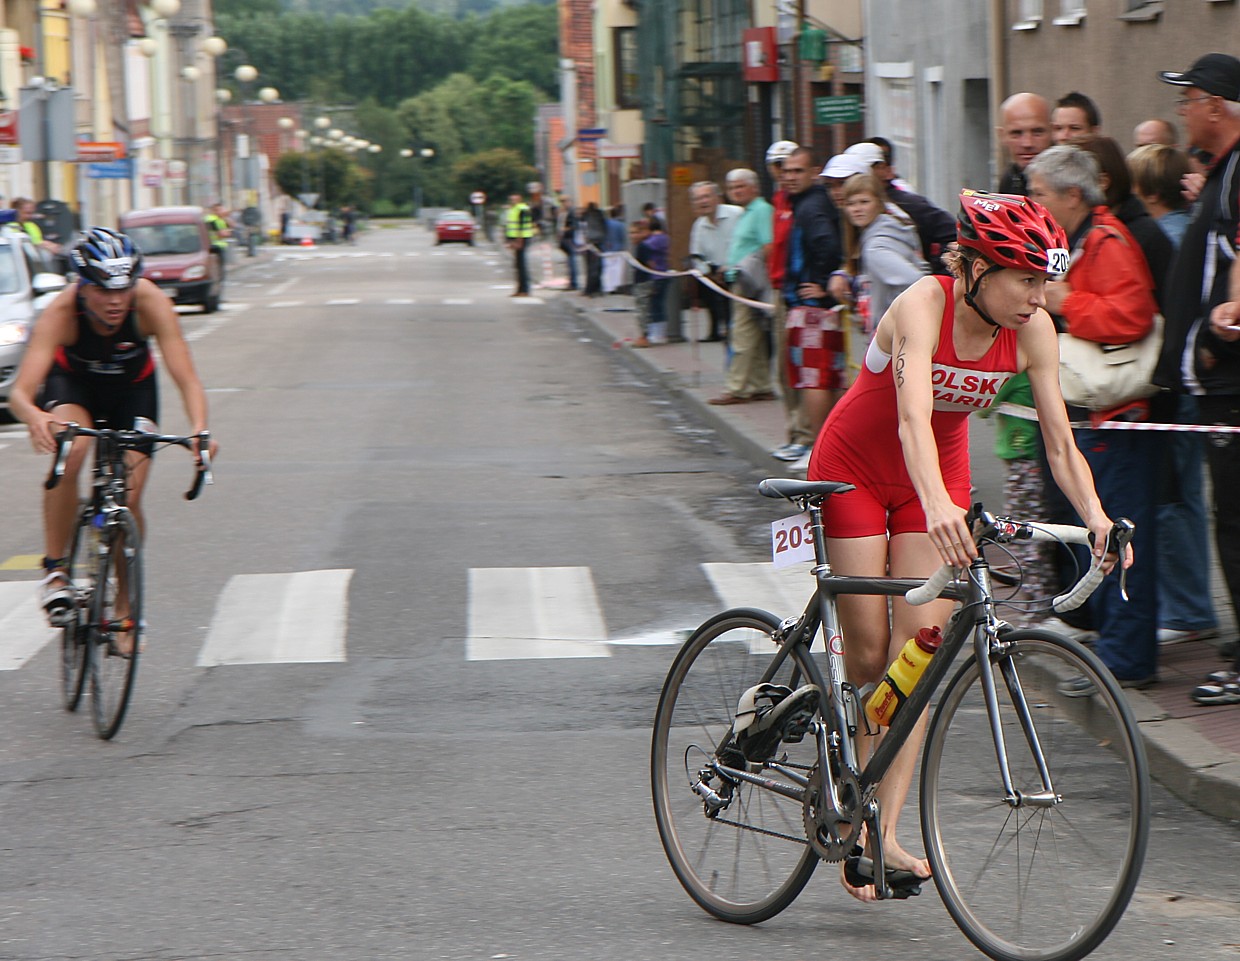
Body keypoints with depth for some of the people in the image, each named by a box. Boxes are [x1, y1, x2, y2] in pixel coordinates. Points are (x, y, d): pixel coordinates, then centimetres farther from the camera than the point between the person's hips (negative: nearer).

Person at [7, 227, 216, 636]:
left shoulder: (151, 303, -34)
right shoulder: (61, 311, -36)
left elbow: (187, 379, -37)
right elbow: (20, 391, -43)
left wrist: (198, 429, -56)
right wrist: (34, 417, -66)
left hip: (132, 387, 1)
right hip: (72, 382, -1)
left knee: (128, 501, -8)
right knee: (69, 454, -33)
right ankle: (55, 569, -20)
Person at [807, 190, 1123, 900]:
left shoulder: (1033, 330, -17)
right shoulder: (925, 306, -31)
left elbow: (1060, 443, -14)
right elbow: (913, 418, -45)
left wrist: (1097, 517, -32)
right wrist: (939, 507, -61)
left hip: (938, 477, 4)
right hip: (855, 469, -4)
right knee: (870, 655, -5)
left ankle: (885, 828, -12)